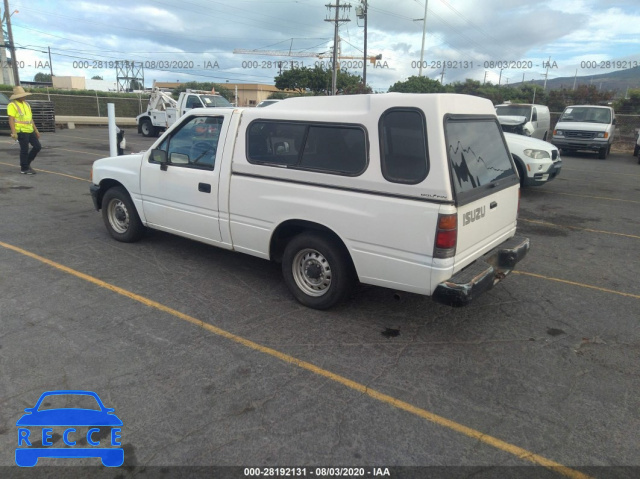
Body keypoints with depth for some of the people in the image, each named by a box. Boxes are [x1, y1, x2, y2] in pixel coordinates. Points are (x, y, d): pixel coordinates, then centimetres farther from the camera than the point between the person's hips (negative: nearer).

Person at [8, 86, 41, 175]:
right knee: (24, 150, -4)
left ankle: (26, 163, 21)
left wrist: (36, 130, 18)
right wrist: (14, 132, -21)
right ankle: (24, 169, 7)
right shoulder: (12, 105, -7)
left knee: (37, 147, 6)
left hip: (30, 130, 8)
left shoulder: (26, 104, 17)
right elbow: (11, 119, -13)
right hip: (21, 131, -8)